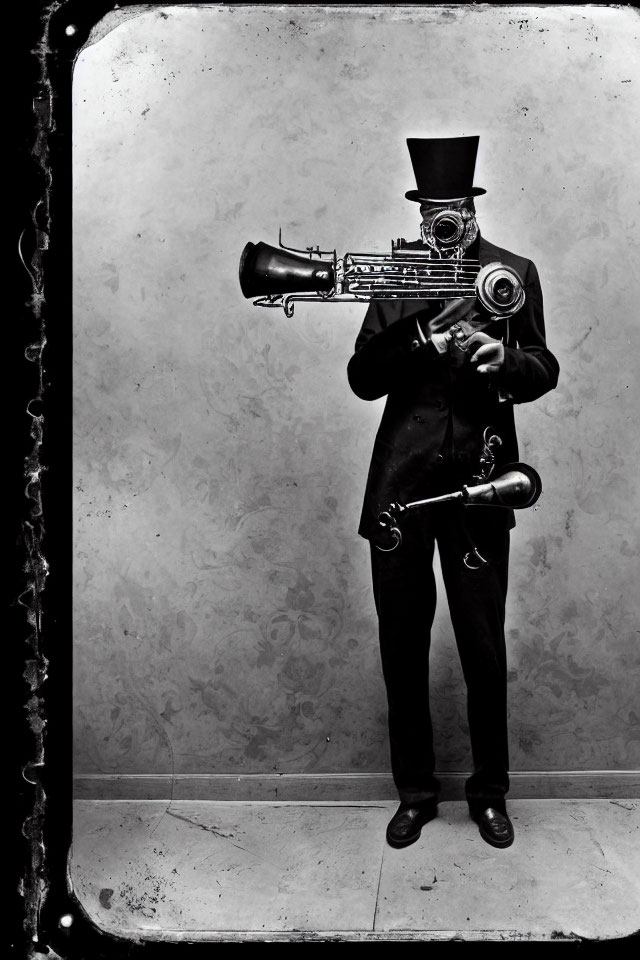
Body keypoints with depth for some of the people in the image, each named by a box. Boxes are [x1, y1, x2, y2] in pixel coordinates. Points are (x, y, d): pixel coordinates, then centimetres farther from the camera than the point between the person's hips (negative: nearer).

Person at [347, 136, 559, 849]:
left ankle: (489, 792, 25)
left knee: (484, 648, 4)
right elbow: (362, 378, -1)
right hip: (399, 482, 1)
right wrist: (423, 340, -18)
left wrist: (502, 356, -18)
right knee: (402, 646, 8)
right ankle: (414, 791, 26)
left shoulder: (513, 273, 8)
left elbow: (544, 370, 3)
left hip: (479, 479, -1)